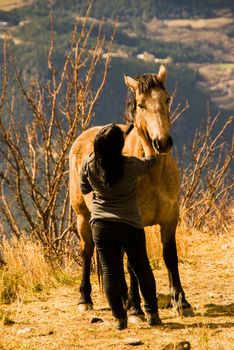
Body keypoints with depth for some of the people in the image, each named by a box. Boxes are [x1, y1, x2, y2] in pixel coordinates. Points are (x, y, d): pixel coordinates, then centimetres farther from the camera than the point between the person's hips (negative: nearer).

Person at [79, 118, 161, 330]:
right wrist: (141, 135, 12)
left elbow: (84, 189, 7)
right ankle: (152, 313, 18)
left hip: (101, 226, 2)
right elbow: (151, 159, 4)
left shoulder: (89, 165, -10)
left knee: (110, 271, 8)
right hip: (130, 225, -1)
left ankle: (119, 318, 8)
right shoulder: (130, 166, -16)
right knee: (142, 268, 14)